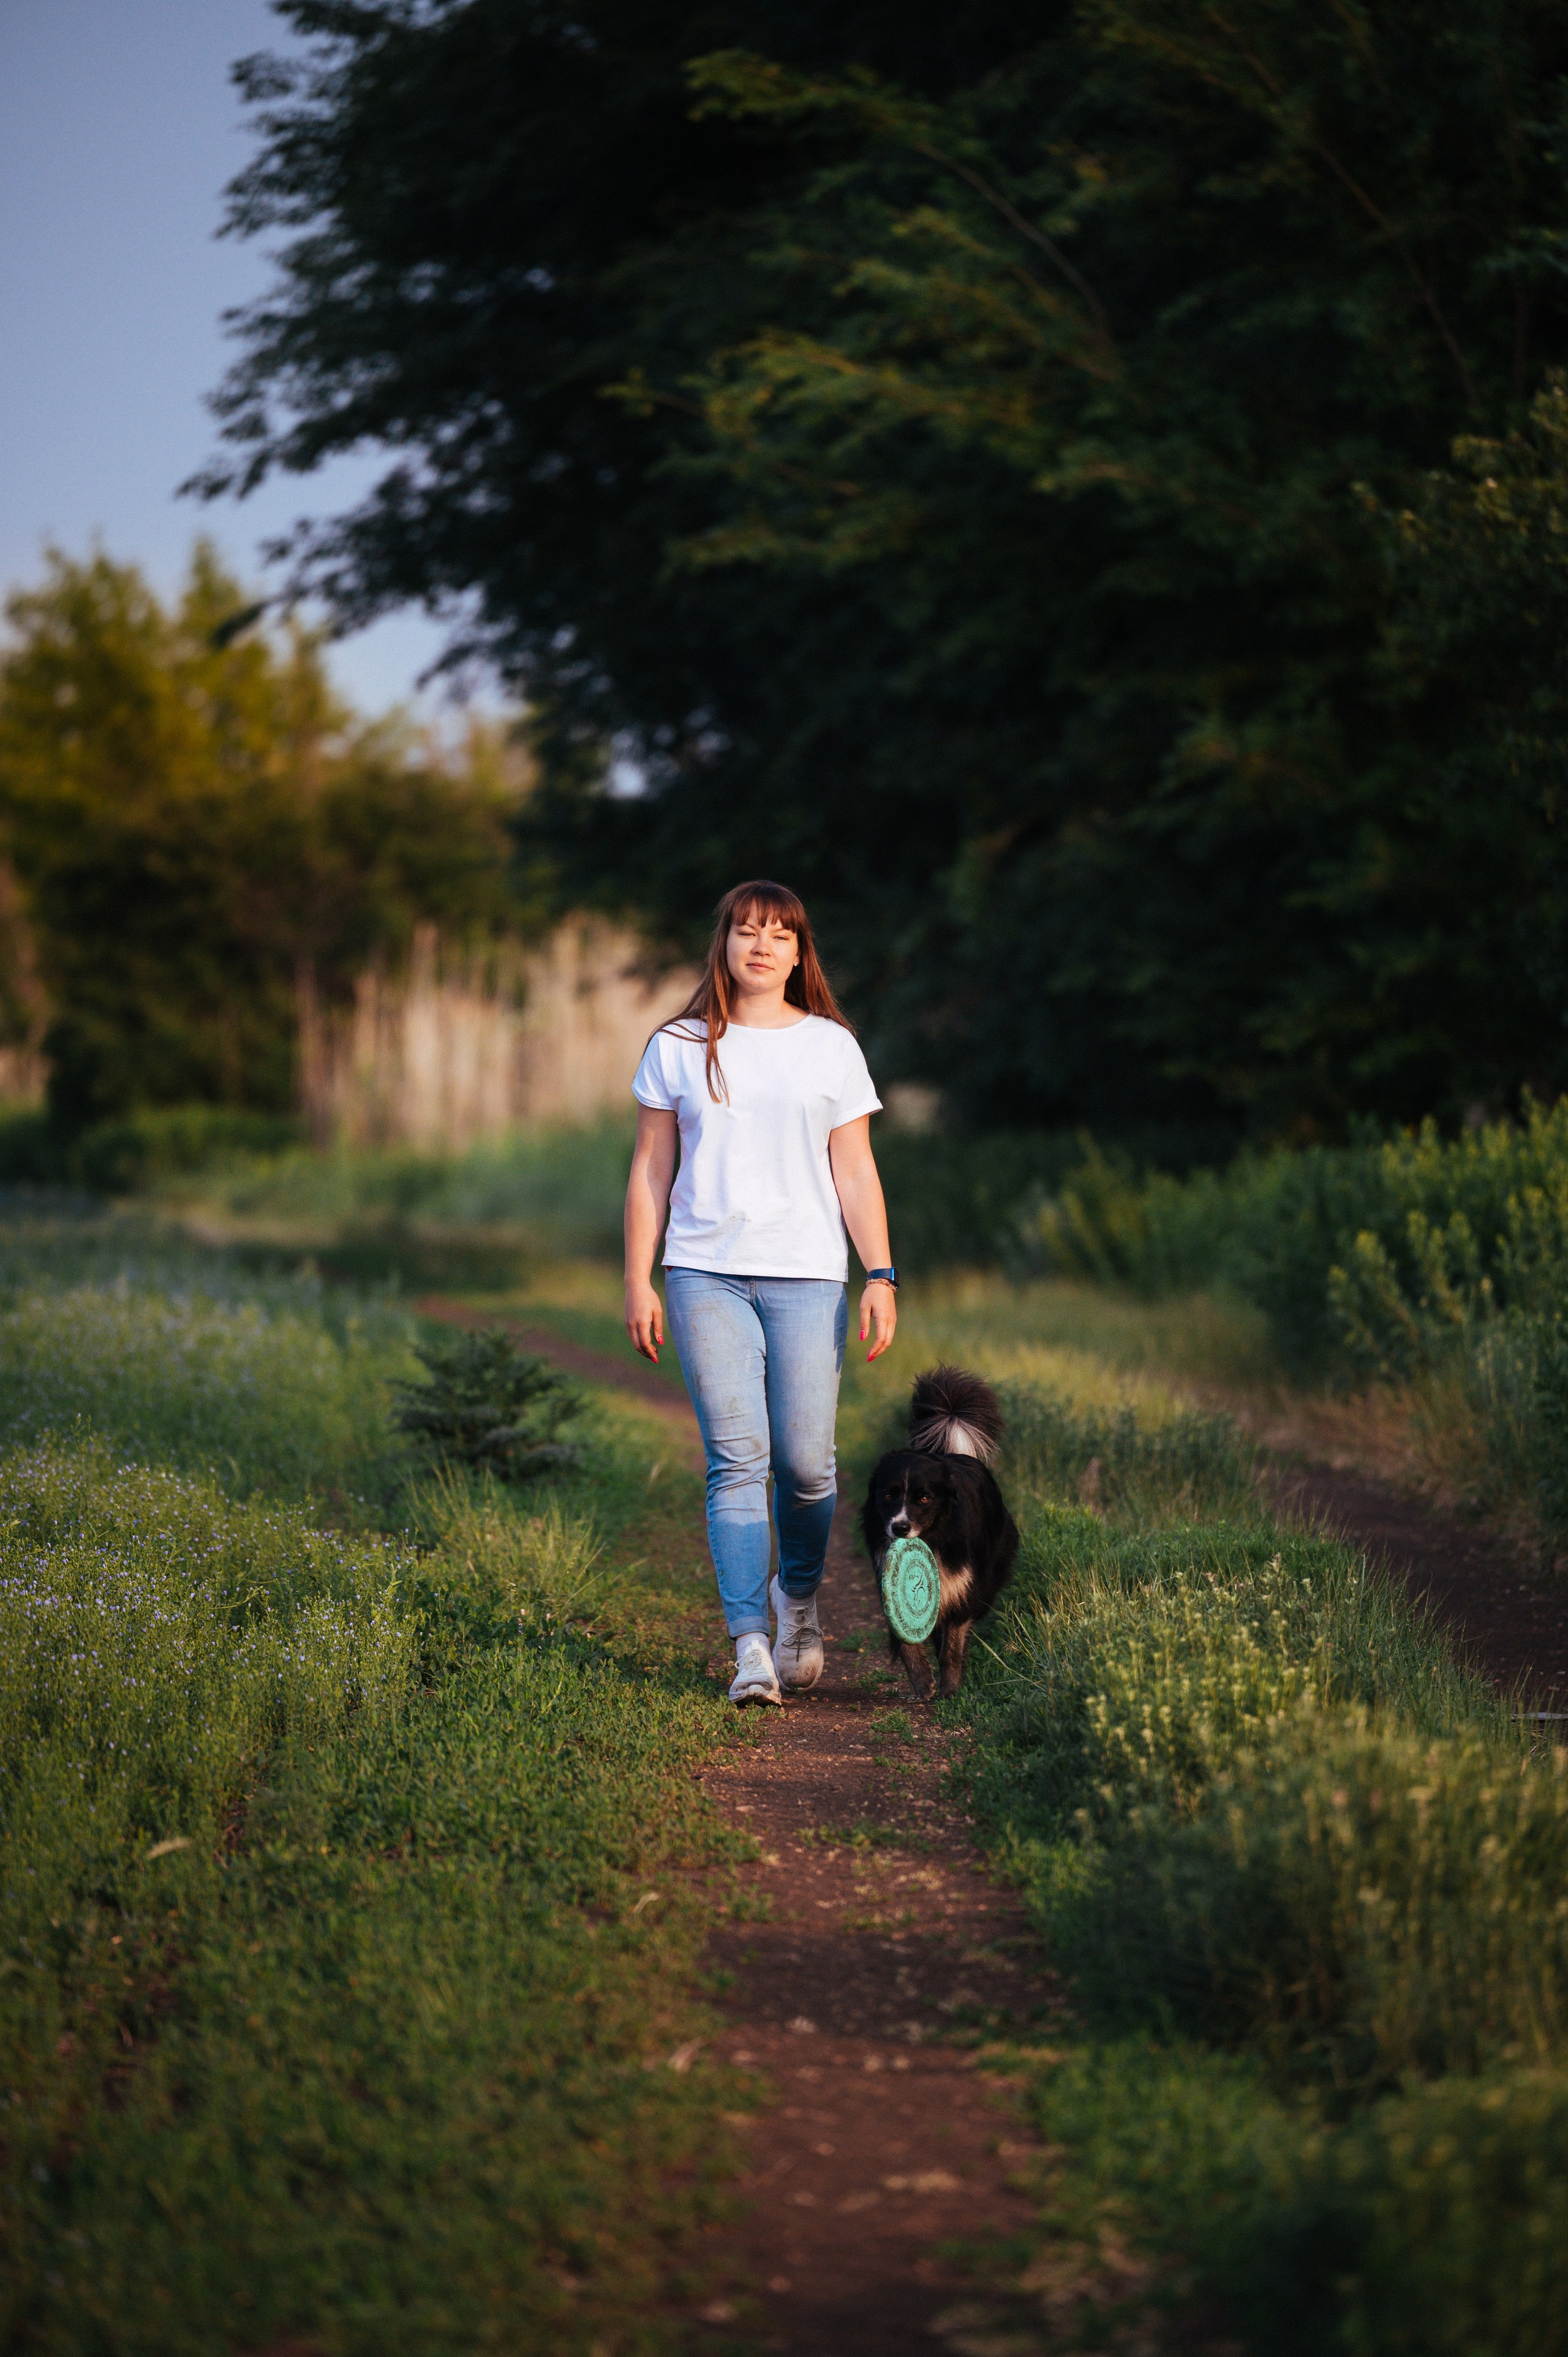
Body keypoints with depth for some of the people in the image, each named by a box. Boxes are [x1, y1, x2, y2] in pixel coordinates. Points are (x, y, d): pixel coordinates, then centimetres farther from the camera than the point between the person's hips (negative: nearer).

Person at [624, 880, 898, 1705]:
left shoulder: (831, 1048, 10)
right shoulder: (679, 1048, 10)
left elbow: (855, 1173, 9)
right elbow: (649, 1171, 12)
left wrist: (881, 1276, -1)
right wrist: (638, 1281, 5)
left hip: (805, 1274, 0)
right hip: (705, 1274, 0)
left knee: (804, 1460, -4)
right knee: (736, 1459, -9)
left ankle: (797, 1594, 26)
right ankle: (750, 1646, -9)